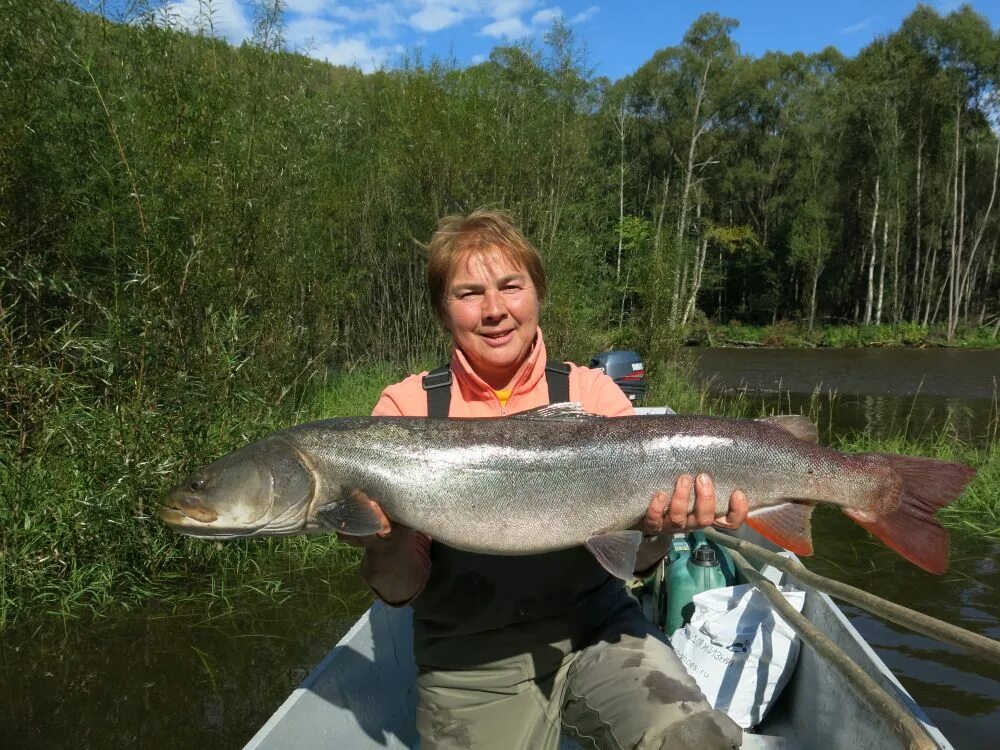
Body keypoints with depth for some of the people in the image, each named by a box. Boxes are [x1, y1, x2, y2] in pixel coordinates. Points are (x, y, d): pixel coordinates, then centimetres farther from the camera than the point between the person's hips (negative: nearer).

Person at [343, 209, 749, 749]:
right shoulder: (406, 408, -5)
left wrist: (657, 531, -27)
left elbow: (634, 561, -4)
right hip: (469, 658, 1)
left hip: (594, 626, 0)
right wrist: (385, 545, -28)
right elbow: (402, 589, -6)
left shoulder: (592, 393, -2)